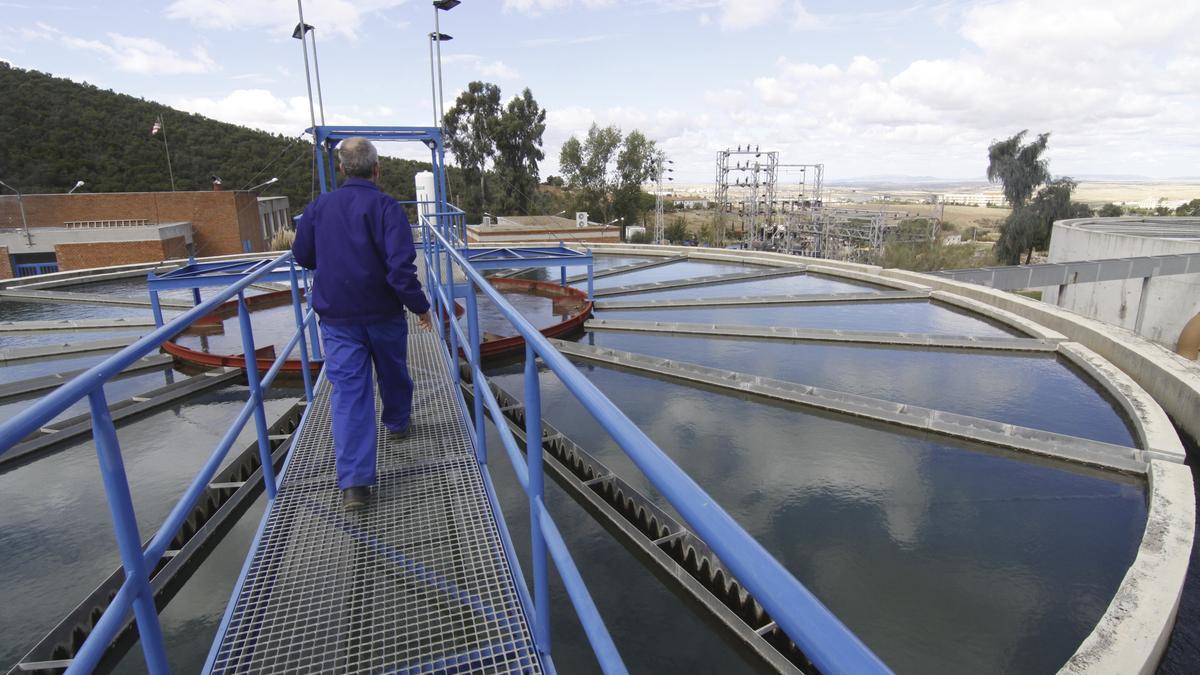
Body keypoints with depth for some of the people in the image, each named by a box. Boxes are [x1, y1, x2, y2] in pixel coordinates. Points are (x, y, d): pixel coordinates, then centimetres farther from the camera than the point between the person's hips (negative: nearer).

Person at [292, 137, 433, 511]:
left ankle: (354, 482, -7)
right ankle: (397, 422, 48)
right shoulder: (386, 206, -12)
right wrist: (420, 305, -12)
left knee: (348, 391, -1)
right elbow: (401, 265, -22)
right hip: (383, 313, -2)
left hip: (336, 316, 2)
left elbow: (303, 256, 12)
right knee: (393, 372, 23)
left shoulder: (319, 206, 2)